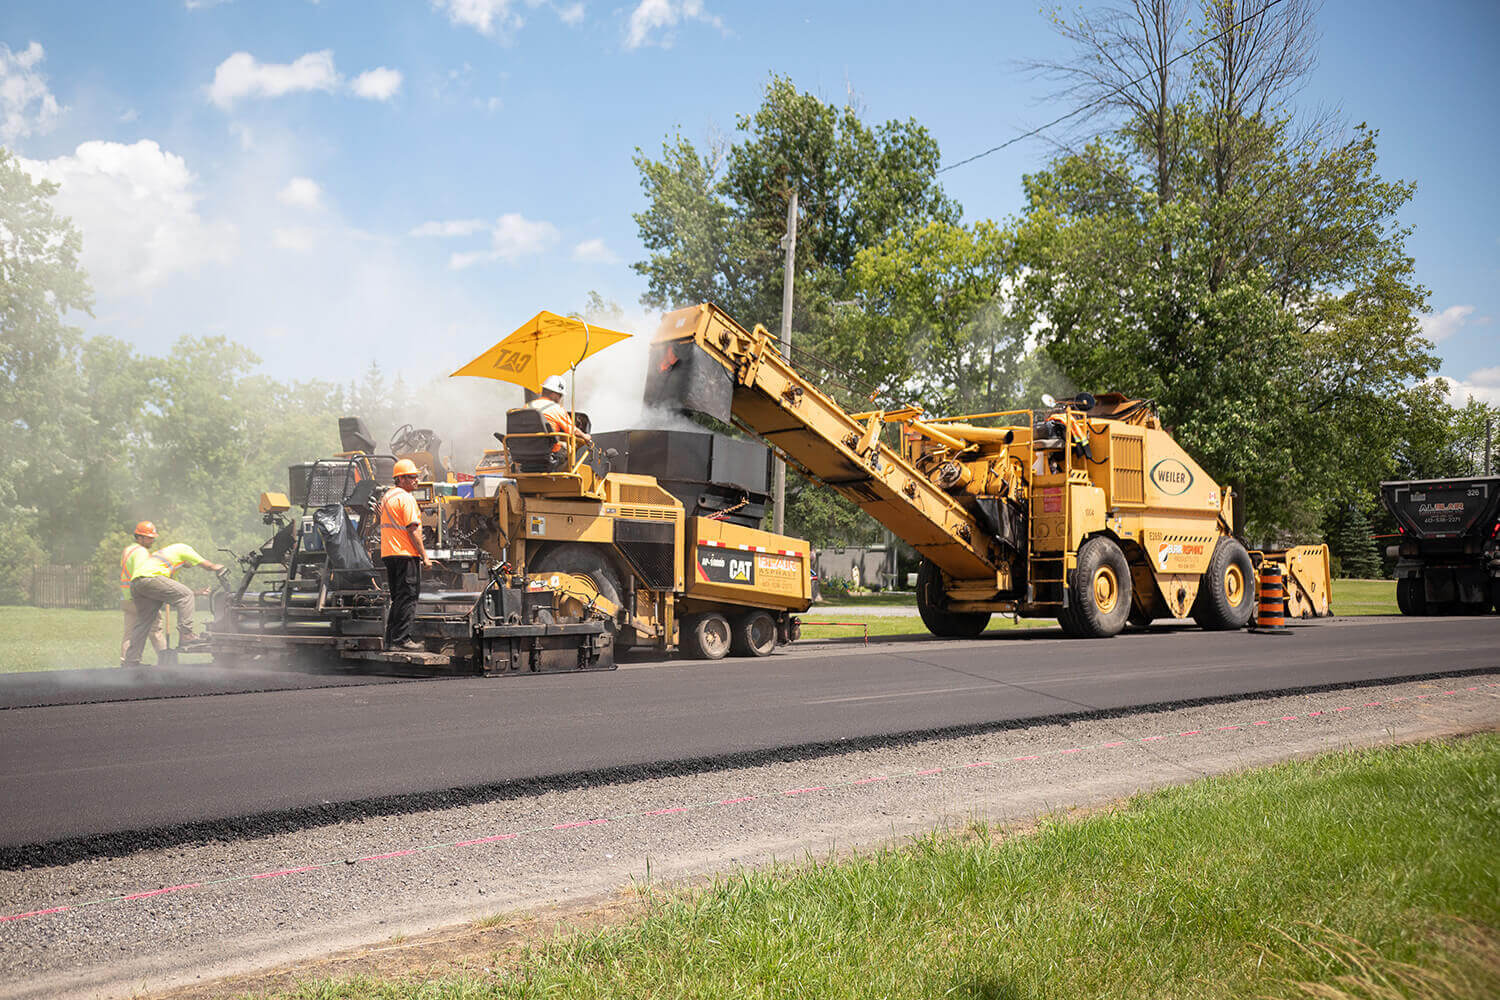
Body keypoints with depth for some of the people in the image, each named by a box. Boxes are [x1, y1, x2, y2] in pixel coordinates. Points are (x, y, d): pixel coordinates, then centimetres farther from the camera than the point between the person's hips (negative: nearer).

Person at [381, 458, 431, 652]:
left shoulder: (386, 496, 19)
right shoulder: (406, 498, -12)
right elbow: (413, 530, -16)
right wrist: (424, 555, -12)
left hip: (388, 554, 9)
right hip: (405, 554, -9)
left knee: (397, 597, 15)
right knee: (407, 597, -6)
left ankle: (391, 639, 16)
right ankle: (401, 639, -8)